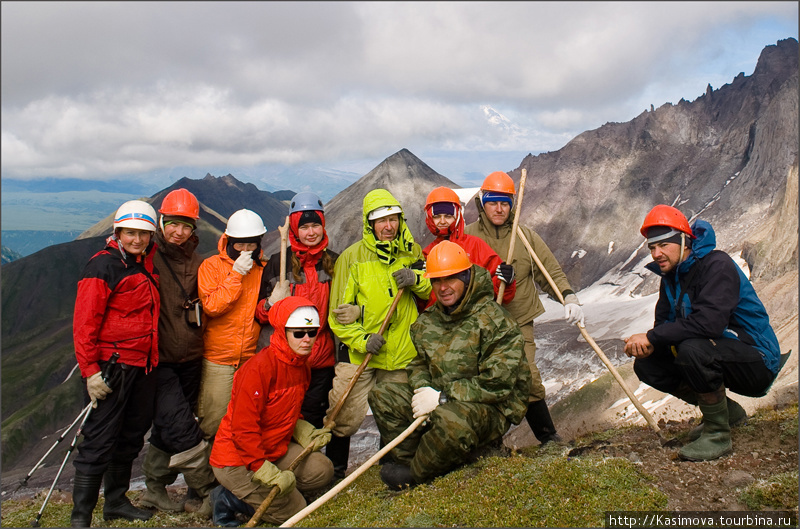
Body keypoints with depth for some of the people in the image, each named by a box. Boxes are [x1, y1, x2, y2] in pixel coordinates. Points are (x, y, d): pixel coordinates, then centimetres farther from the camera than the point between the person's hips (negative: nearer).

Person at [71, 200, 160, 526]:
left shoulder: (148, 262, 11)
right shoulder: (103, 266, -11)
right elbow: (84, 322, -14)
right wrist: (90, 370, -17)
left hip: (144, 365, 8)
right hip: (111, 367, -8)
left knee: (131, 437, 16)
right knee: (99, 441, -3)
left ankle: (116, 502, 31)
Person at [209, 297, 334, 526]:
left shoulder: (301, 366, 3)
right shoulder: (260, 367, -26)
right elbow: (243, 428, -26)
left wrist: (307, 434, -1)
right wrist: (269, 473, -25)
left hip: (275, 448, 9)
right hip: (237, 459, -9)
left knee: (322, 470, 0)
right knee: (293, 510, -5)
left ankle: (250, 490, 7)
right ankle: (228, 498, 7)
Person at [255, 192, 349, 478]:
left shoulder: (334, 262, 9)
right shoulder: (278, 263, 2)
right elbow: (260, 312, 4)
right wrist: (271, 303, -18)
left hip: (322, 359, 1)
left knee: (314, 417, 5)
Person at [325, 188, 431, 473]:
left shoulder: (412, 253, 6)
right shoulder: (352, 257, -5)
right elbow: (339, 310, -5)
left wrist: (416, 279, -13)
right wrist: (361, 339, -17)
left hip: (403, 353, 3)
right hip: (358, 352, -3)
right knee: (346, 418, -5)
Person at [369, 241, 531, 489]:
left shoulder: (494, 321, -15)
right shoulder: (426, 321, 7)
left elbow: (496, 384, -20)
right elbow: (419, 364, 15)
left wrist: (442, 397, -22)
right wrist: (422, 389, -10)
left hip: (490, 410, -6)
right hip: (436, 403, 7)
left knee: (450, 417, -39)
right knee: (382, 393, -6)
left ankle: (416, 474, -10)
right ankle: (408, 459, -4)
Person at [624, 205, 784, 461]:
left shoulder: (717, 265, -22)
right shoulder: (672, 275, 5)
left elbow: (708, 322, -36)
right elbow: (664, 323, 4)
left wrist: (652, 337, -30)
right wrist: (646, 344, -20)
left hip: (757, 362, -9)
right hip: (716, 352, 9)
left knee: (691, 348, -36)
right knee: (646, 365, -3)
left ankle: (718, 434, -15)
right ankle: (728, 411, 13)